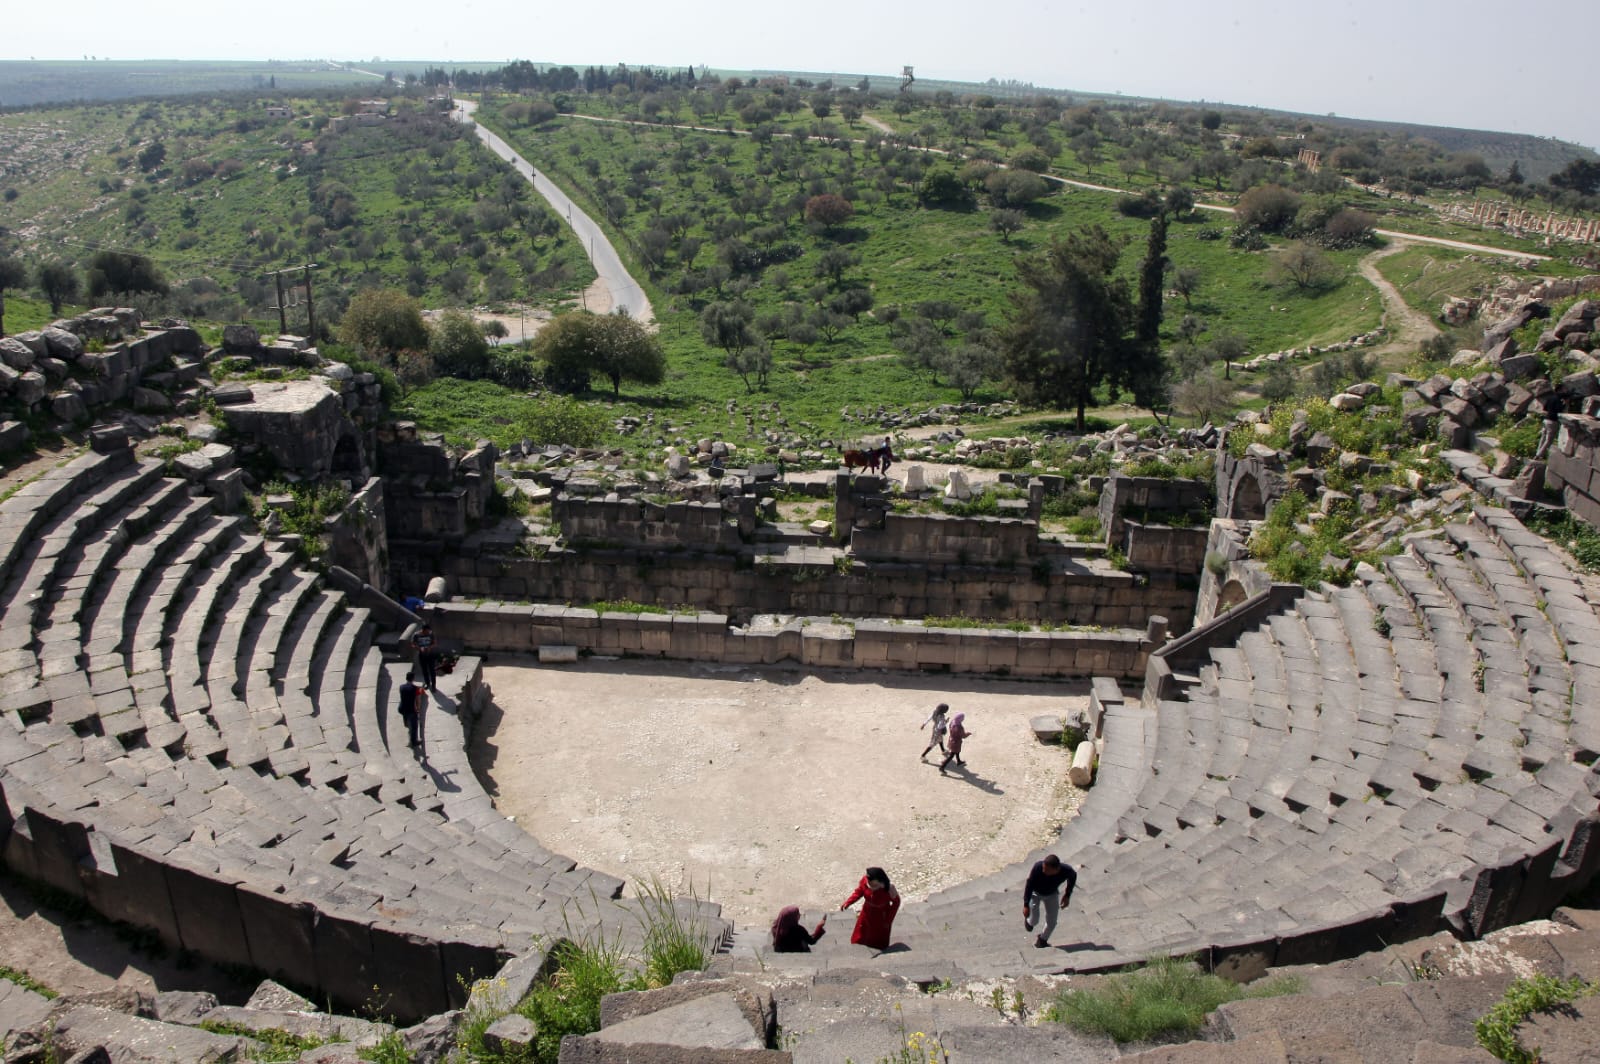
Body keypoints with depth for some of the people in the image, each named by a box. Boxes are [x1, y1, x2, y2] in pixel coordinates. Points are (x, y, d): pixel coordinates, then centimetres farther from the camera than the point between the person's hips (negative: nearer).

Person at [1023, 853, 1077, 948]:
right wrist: (1026, 905, -25)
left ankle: (1042, 940, 33)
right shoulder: (1038, 867, -42)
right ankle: (1028, 921, 32)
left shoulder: (1066, 870, -35)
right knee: (1034, 921, -6)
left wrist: (1067, 895, -4)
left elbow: (1073, 876, -7)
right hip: (1035, 892, -2)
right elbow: (1029, 885, -27)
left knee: (1051, 922, 4)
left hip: (1051, 894, 2)